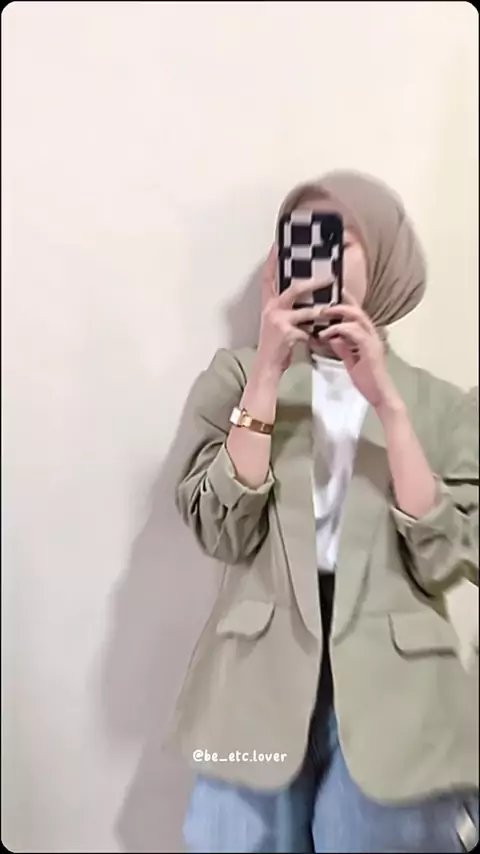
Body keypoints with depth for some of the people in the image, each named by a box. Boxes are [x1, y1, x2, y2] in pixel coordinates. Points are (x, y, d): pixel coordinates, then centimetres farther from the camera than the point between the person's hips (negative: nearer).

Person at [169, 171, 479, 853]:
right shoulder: (237, 376, 1)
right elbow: (223, 532, -11)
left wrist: (385, 400, -15)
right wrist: (269, 372, -16)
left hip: (393, 700, 1)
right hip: (260, 685, 0)